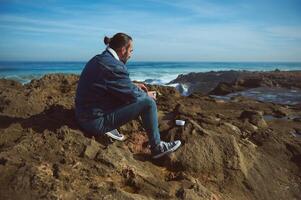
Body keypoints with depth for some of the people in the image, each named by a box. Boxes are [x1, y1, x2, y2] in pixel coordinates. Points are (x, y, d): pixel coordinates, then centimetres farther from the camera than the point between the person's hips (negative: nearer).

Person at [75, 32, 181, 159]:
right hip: (96, 122, -9)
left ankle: (108, 128, 16)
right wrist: (147, 95, 5)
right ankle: (157, 148, 2)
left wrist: (133, 85, 17)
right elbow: (132, 95, -15)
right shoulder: (114, 66, -22)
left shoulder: (98, 59, 7)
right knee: (148, 102, -11)